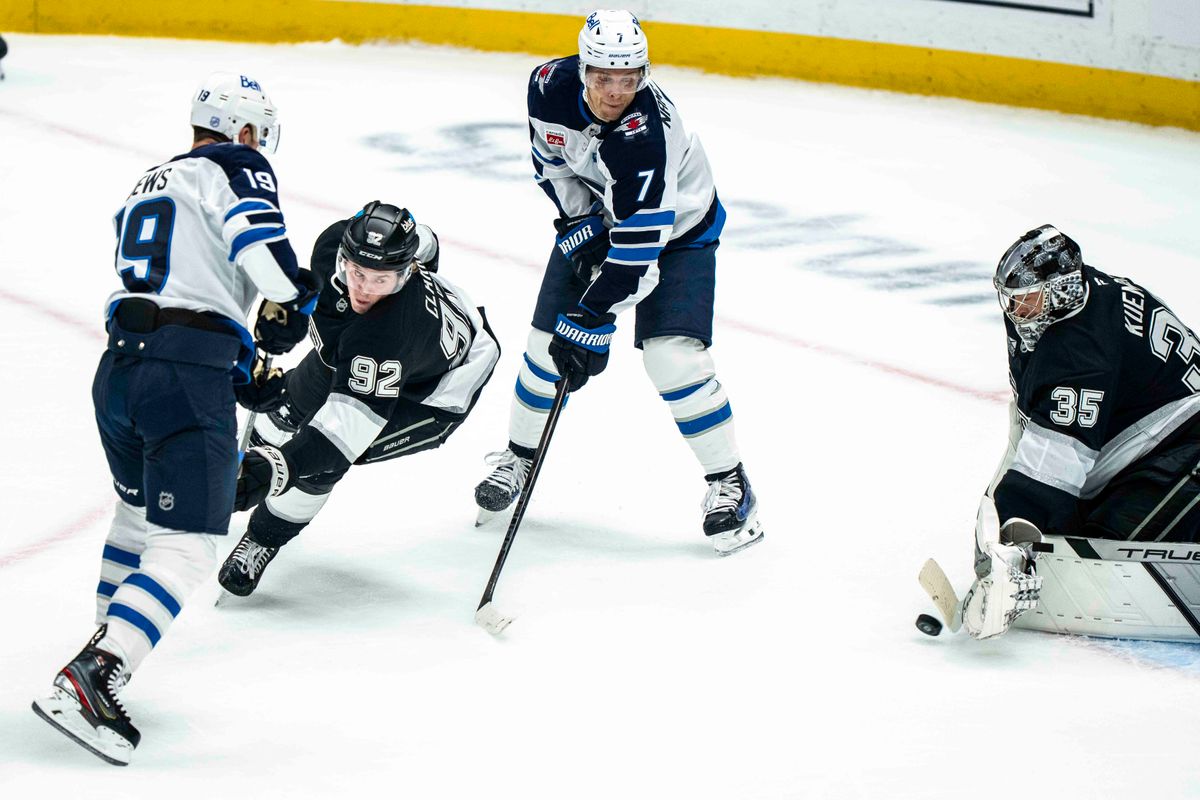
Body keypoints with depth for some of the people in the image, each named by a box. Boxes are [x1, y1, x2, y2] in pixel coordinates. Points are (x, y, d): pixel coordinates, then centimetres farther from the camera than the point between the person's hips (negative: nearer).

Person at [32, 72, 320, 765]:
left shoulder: (147, 187, 27)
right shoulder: (235, 165, 3)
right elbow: (257, 233, -17)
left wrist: (243, 371, 31)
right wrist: (286, 304, 0)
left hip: (119, 365, 8)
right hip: (189, 376, -8)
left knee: (139, 506, 32)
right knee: (186, 547, -9)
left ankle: (107, 638, 44)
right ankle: (88, 681, -21)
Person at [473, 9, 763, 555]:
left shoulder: (648, 131, -39)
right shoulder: (550, 85, -22)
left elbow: (639, 242, -38)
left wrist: (593, 320, -36)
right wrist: (578, 224, -10)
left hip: (675, 228, -5)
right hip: (592, 217, 5)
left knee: (673, 356, -18)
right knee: (547, 341, 2)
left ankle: (728, 483, -3)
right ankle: (519, 454, 26)